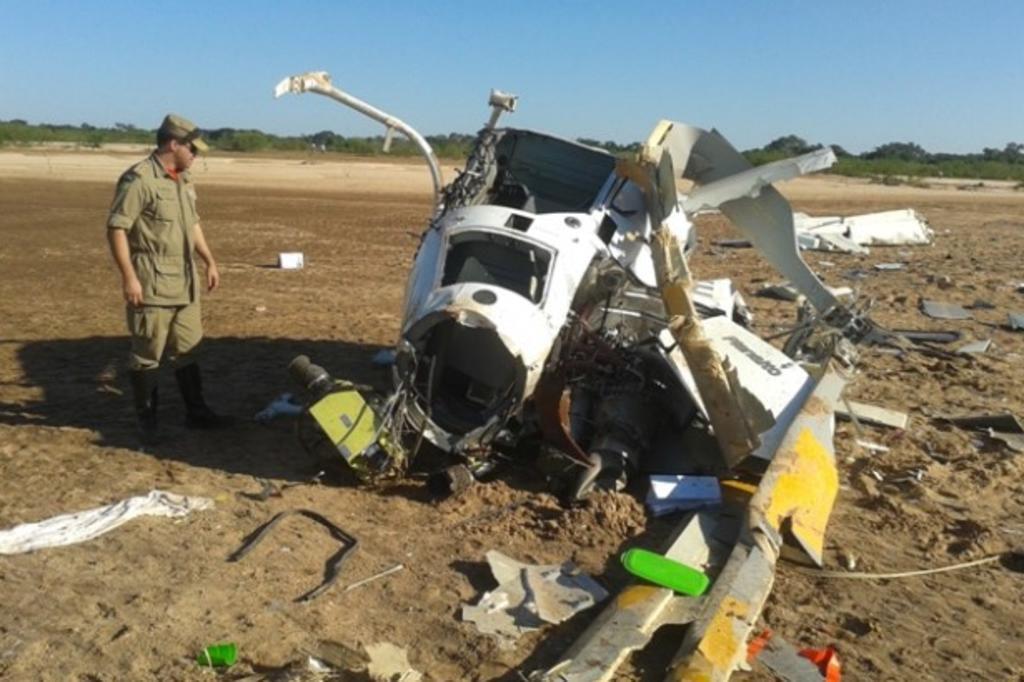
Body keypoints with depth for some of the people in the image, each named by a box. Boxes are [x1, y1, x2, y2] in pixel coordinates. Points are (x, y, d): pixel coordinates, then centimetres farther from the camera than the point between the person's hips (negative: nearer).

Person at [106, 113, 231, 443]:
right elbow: (116, 228, -17)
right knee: (147, 353, 3)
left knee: (186, 350, 14)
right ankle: (147, 418, 15)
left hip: (185, 282, 8)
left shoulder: (183, 180, 13)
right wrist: (128, 277, -21)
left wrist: (210, 261, 21)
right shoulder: (139, 179, -15)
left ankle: (196, 411, 24)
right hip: (152, 284, -8)